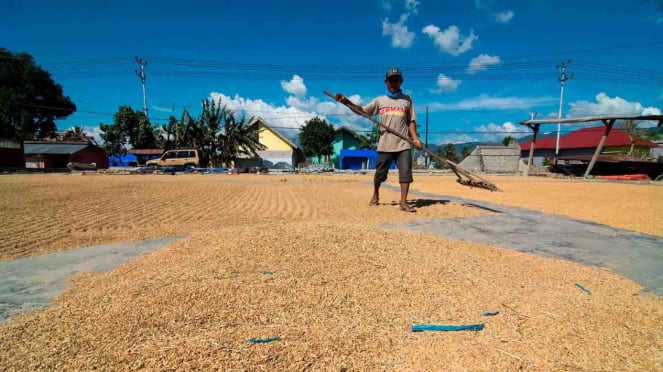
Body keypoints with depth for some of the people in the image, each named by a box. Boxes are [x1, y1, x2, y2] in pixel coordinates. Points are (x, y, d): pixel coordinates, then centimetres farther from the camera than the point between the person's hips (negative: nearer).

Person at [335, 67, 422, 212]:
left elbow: (411, 121, 9)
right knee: (379, 173, 9)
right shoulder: (379, 100, 10)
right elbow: (362, 111, 7)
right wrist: (346, 101, -6)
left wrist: (415, 137, -4)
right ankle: (375, 195, 33)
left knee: (406, 172, -8)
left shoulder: (407, 99, 11)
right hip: (385, 144, 0)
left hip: (403, 144, 0)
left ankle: (403, 203, -4)